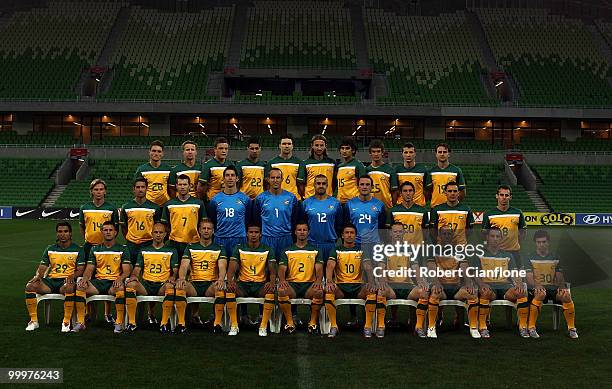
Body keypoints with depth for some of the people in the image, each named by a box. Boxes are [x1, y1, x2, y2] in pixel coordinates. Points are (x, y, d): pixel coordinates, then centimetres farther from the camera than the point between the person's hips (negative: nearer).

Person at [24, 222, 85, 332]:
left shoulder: (77, 250, 6)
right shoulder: (50, 249, 17)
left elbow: (80, 270, 0)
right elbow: (42, 267, 13)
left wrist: (72, 276, -21)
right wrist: (37, 276, -9)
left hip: (67, 281, -4)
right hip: (51, 280, 4)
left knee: (69, 288, -39)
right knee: (30, 286, -22)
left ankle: (66, 322, -28)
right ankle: (33, 321, -13)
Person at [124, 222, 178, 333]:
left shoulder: (171, 251, 15)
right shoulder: (144, 251, 19)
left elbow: (175, 270, 8)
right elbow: (137, 269, 14)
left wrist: (173, 277, -15)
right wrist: (134, 276, -10)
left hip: (162, 285, -2)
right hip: (146, 284, 2)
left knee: (170, 287, -37)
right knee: (130, 284, -30)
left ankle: (164, 323, -30)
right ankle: (131, 322, -24)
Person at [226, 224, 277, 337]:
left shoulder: (268, 250, 5)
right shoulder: (239, 249, 5)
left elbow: (272, 271, -3)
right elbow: (231, 269, -4)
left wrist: (272, 282, -27)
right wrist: (230, 281, -27)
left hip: (261, 284, 0)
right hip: (243, 284, 1)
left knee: (271, 290, -34)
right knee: (229, 289, -31)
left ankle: (263, 326, -26)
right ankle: (234, 325, -24)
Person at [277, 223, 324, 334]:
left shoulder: (315, 250, 15)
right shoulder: (287, 251, 15)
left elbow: (319, 269, 4)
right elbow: (282, 269, 5)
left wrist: (318, 280, -20)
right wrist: (282, 280, -19)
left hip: (309, 284, 0)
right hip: (291, 284, 1)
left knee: (319, 291, -35)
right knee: (281, 291, -33)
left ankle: (313, 322, -15)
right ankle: (290, 322, -18)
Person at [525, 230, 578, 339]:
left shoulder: (555, 258, 15)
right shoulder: (530, 258, 5)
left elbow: (560, 278, 12)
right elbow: (529, 278, -4)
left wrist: (562, 287, -10)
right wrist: (536, 285, -26)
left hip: (553, 288, 3)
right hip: (537, 288, -3)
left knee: (566, 296, -29)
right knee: (540, 294, -38)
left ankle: (571, 328, -12)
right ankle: (531, 327, -32)